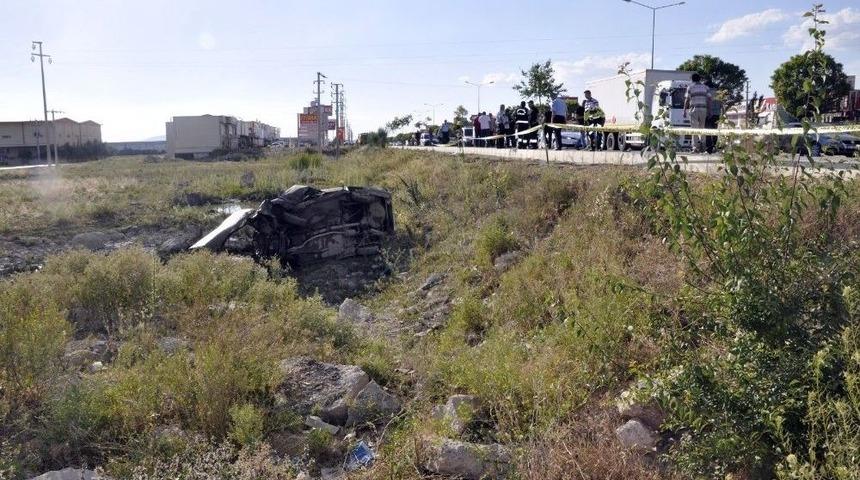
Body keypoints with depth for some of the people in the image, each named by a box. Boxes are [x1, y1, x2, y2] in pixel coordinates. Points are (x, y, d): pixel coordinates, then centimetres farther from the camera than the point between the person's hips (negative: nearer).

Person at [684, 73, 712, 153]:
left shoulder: (690, 87, 2)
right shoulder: (706, 87, 11)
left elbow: (687, 100, -2)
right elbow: (709, 100, 6)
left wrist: (684, 111, 3)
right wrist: (709, 111, 11)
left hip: (694, 109, -3)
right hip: (703, 109, 3)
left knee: (694, 128, -3)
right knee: (702, 128, 14)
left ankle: (696, 147, -9)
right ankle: (702, 144, -2)